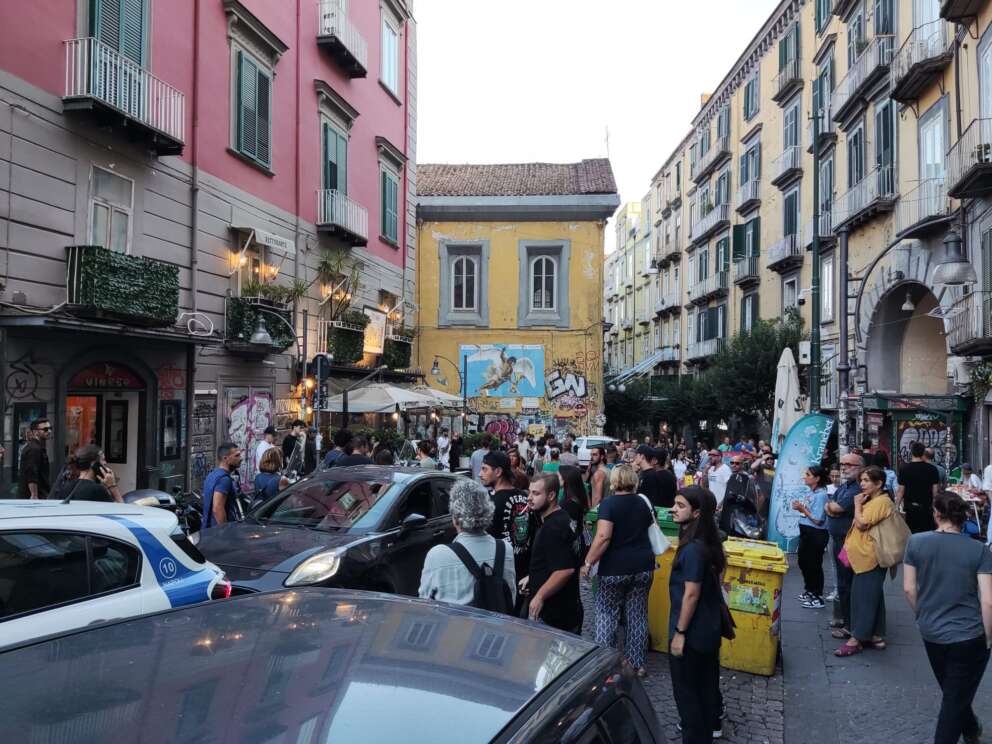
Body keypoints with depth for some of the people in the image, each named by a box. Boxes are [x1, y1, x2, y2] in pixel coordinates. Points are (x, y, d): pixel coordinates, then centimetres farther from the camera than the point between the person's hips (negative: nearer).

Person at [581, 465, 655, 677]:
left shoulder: (609, 503, -10)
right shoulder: (642, 503, 9)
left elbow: (603, 537, -21)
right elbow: (652, 530, 21)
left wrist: (588, 563, -15)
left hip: (615, 568, -5)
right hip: (643, 567, 5)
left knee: (606, 615, 7)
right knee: (637, 616, 12)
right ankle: (636, 663, 18)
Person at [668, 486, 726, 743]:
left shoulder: (693, 549, -27)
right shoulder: (708, 542, 1)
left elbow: (691, 594, -26)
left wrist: (679, 632, -18)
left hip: (692, 632, -9)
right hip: (709, 627, 9)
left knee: (685, 688, 7)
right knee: (706, 680, 25)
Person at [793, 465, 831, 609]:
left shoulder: (821, 495, -20)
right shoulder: (809, 492, 6)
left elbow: (818, 520, -22)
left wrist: (802, 509, -19)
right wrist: (799, 508, -2)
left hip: (816, 534, -9)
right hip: (806, 532, 10)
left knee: (813, 565, 0)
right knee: (803, 561, 21)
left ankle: (818, 598, 13)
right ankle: (809, 590, 39)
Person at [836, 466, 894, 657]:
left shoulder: (881, 502, -16)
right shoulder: (872, 500, 16)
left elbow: (862, 524, -20)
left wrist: (857, 505, -9)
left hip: (870, 558, -10)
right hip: (864, 557, 10)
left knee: (863, 597, -6)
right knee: (873, 597, 14)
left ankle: (856, 639, -1)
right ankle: (876, 636, 21)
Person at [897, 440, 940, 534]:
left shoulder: (904, 469, -4)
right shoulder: (932, 469, -2)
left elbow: (901, 491, -3)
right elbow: (935, 491, 0)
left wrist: (896, 506, 7)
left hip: (910, 508, -1)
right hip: (927, 508, 1)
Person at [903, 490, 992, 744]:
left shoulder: (916, 542, -9)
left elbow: (908, 589, -3)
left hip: (930, 633, 3)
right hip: (969, 635, -3)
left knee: (951, 692, 27)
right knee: (956, 698, 10)